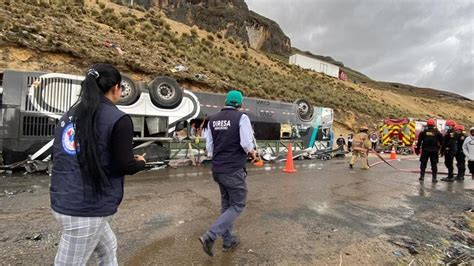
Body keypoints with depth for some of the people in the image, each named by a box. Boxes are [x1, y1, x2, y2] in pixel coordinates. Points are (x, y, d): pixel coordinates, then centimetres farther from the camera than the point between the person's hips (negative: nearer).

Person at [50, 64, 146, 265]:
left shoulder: (70, 114, 8)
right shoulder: (118, 119, -15)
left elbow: (58, 155, 15)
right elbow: (124, 166, -16)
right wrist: (141, 162, 6)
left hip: (62, 201, 8)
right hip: (87, 207, -8)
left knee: (108, 248, 26)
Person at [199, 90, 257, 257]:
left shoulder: (213, 119, 7)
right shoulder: (241, 117, -10)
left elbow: (209, 146, 8)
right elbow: (246, 143, -18)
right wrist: (252, 152, 3)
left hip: (218, 169, 7)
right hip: (234, 169, -6)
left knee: (226, 204, 20)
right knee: (238, 205, 8)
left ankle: (228, 240, 29)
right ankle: (210, 236, -1)